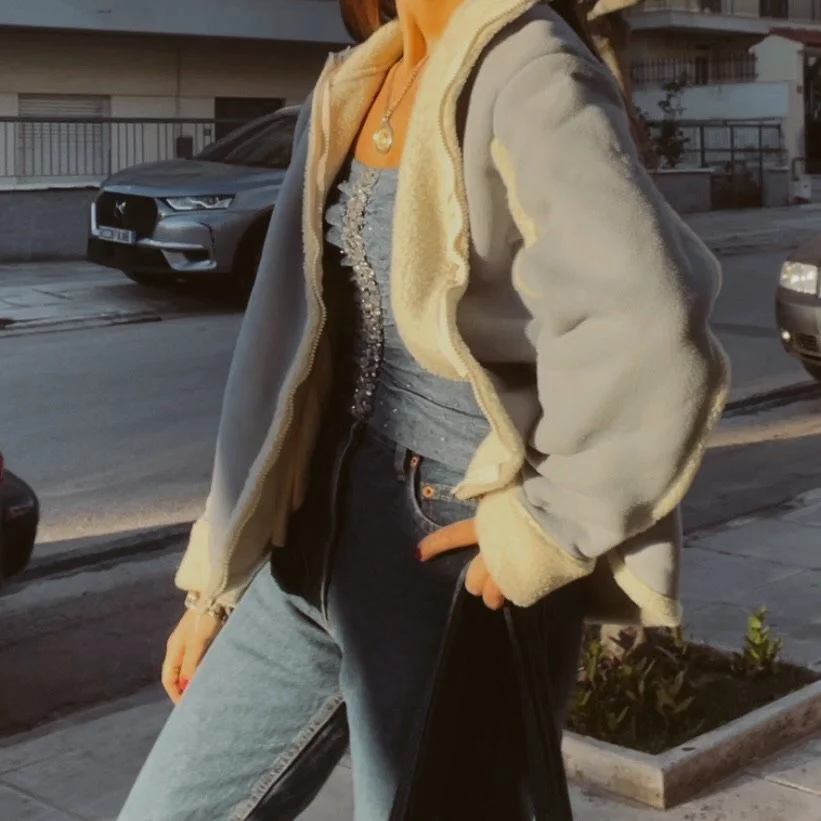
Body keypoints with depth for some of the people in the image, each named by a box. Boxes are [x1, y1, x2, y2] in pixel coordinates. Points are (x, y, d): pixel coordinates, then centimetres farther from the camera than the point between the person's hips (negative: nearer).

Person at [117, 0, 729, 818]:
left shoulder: (528, 81, -16)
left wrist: (543, 530, -20)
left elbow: (656, 343, -31)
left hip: (455, 570, -8)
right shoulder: (352, 89, 9)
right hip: (315, 549, 8)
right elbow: (292, 338, 12)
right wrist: (215, 577, 13)